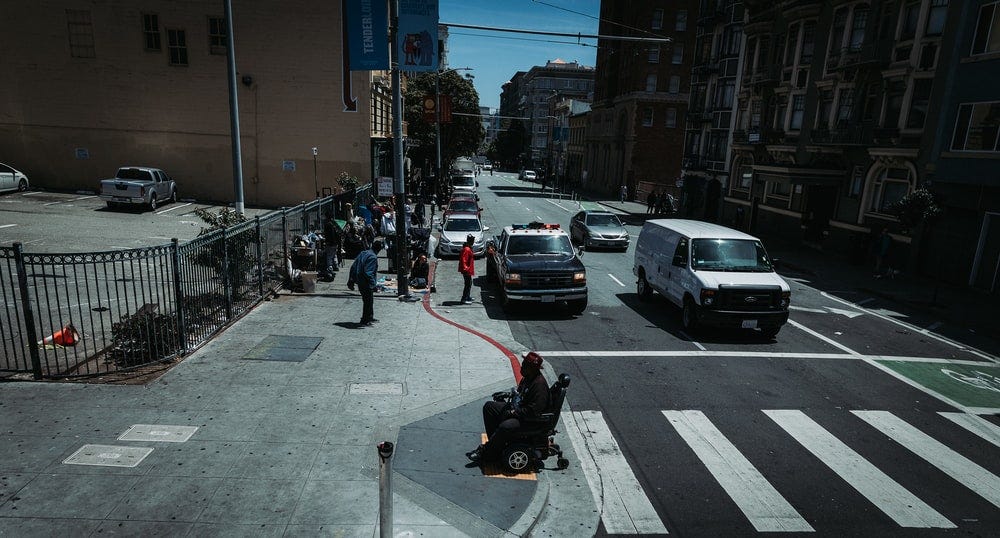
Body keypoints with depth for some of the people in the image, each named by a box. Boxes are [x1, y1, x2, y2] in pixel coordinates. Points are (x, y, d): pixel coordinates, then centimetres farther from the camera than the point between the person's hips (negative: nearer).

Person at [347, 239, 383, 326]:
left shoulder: (363, 253, 9)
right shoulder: (373, 257, -19)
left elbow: (353, 267, 13)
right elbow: (368, 273, -27)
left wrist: (351, 281, 17)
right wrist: (373, 285, -24)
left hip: (360, 282, 9)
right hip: (366, 283, -9)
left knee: (369, 300, 22)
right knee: (368, 301, 3)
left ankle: (370, 318, 35)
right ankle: (364, 321, 11)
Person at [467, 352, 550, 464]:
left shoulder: (539, 384, -26)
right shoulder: (528, 377, 4)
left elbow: (533, 411, -29)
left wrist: (513, 412, -23)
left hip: (529, 420, -11)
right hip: (516, 409, 11)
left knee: (505, 426, -34)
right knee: (489, 406, 9)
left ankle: (485, 453, -12)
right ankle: (495, 443, 10)